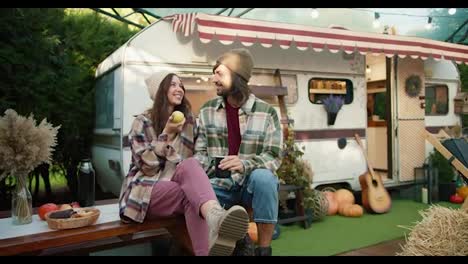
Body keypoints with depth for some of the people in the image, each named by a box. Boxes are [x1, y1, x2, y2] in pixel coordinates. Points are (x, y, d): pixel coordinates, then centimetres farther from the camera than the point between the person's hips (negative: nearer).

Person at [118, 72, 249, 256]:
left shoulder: (188, 122, 14)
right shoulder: (142, 122, -1)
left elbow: (193, 160, 13)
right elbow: (148, 165, -11)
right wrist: (167, 134, -12)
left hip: (177, 186, 3)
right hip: (146, 191, -2)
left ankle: (215, 218, -61)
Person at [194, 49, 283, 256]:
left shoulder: (267, 112, -5)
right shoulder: (207, 110, 5)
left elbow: (273, 157, -9)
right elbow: (201, 151, 7)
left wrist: (244, 164, -29)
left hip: (253, 183, -2)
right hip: (220, 183, 2)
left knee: (262, 177, -37)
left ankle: (264, 250, -19)